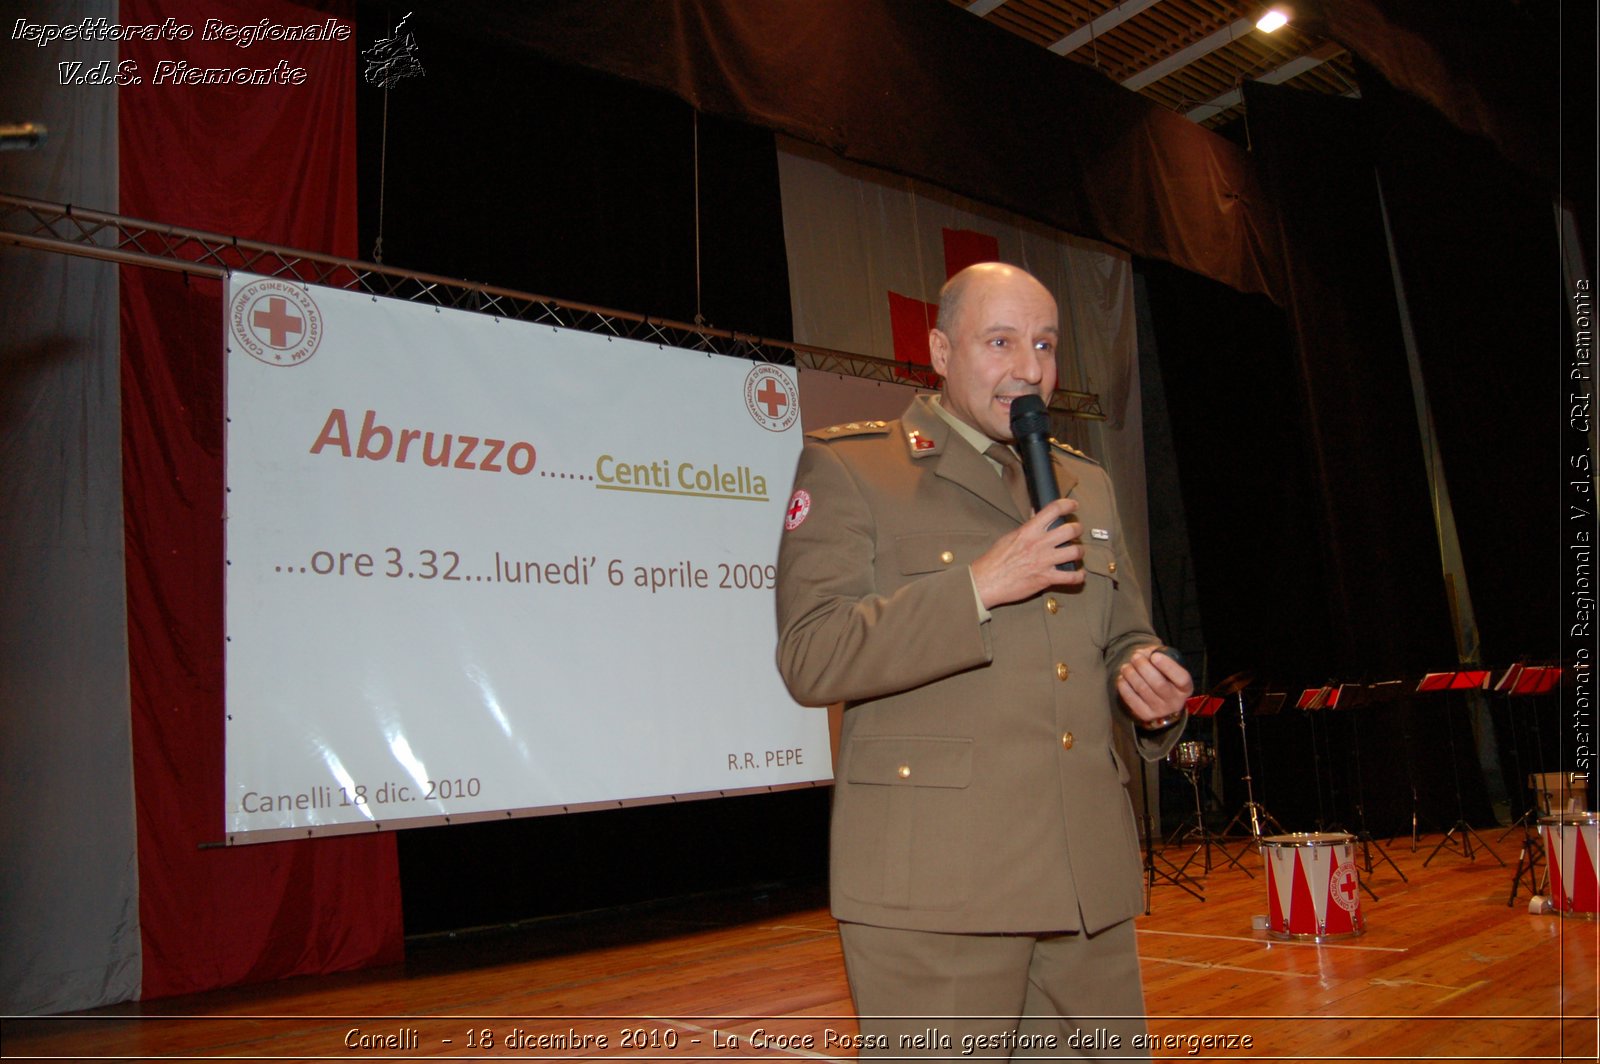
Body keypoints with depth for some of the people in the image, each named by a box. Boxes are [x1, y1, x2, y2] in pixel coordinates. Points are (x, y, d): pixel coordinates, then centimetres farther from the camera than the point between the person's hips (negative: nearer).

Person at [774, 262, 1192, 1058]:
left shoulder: (1085, 483, 17)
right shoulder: (846, 466, -2)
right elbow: (810, 657, -10)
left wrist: (1147, 683, 0)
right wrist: (977, 588, -19)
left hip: (1092, 876, 6)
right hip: (934, 879, -5)